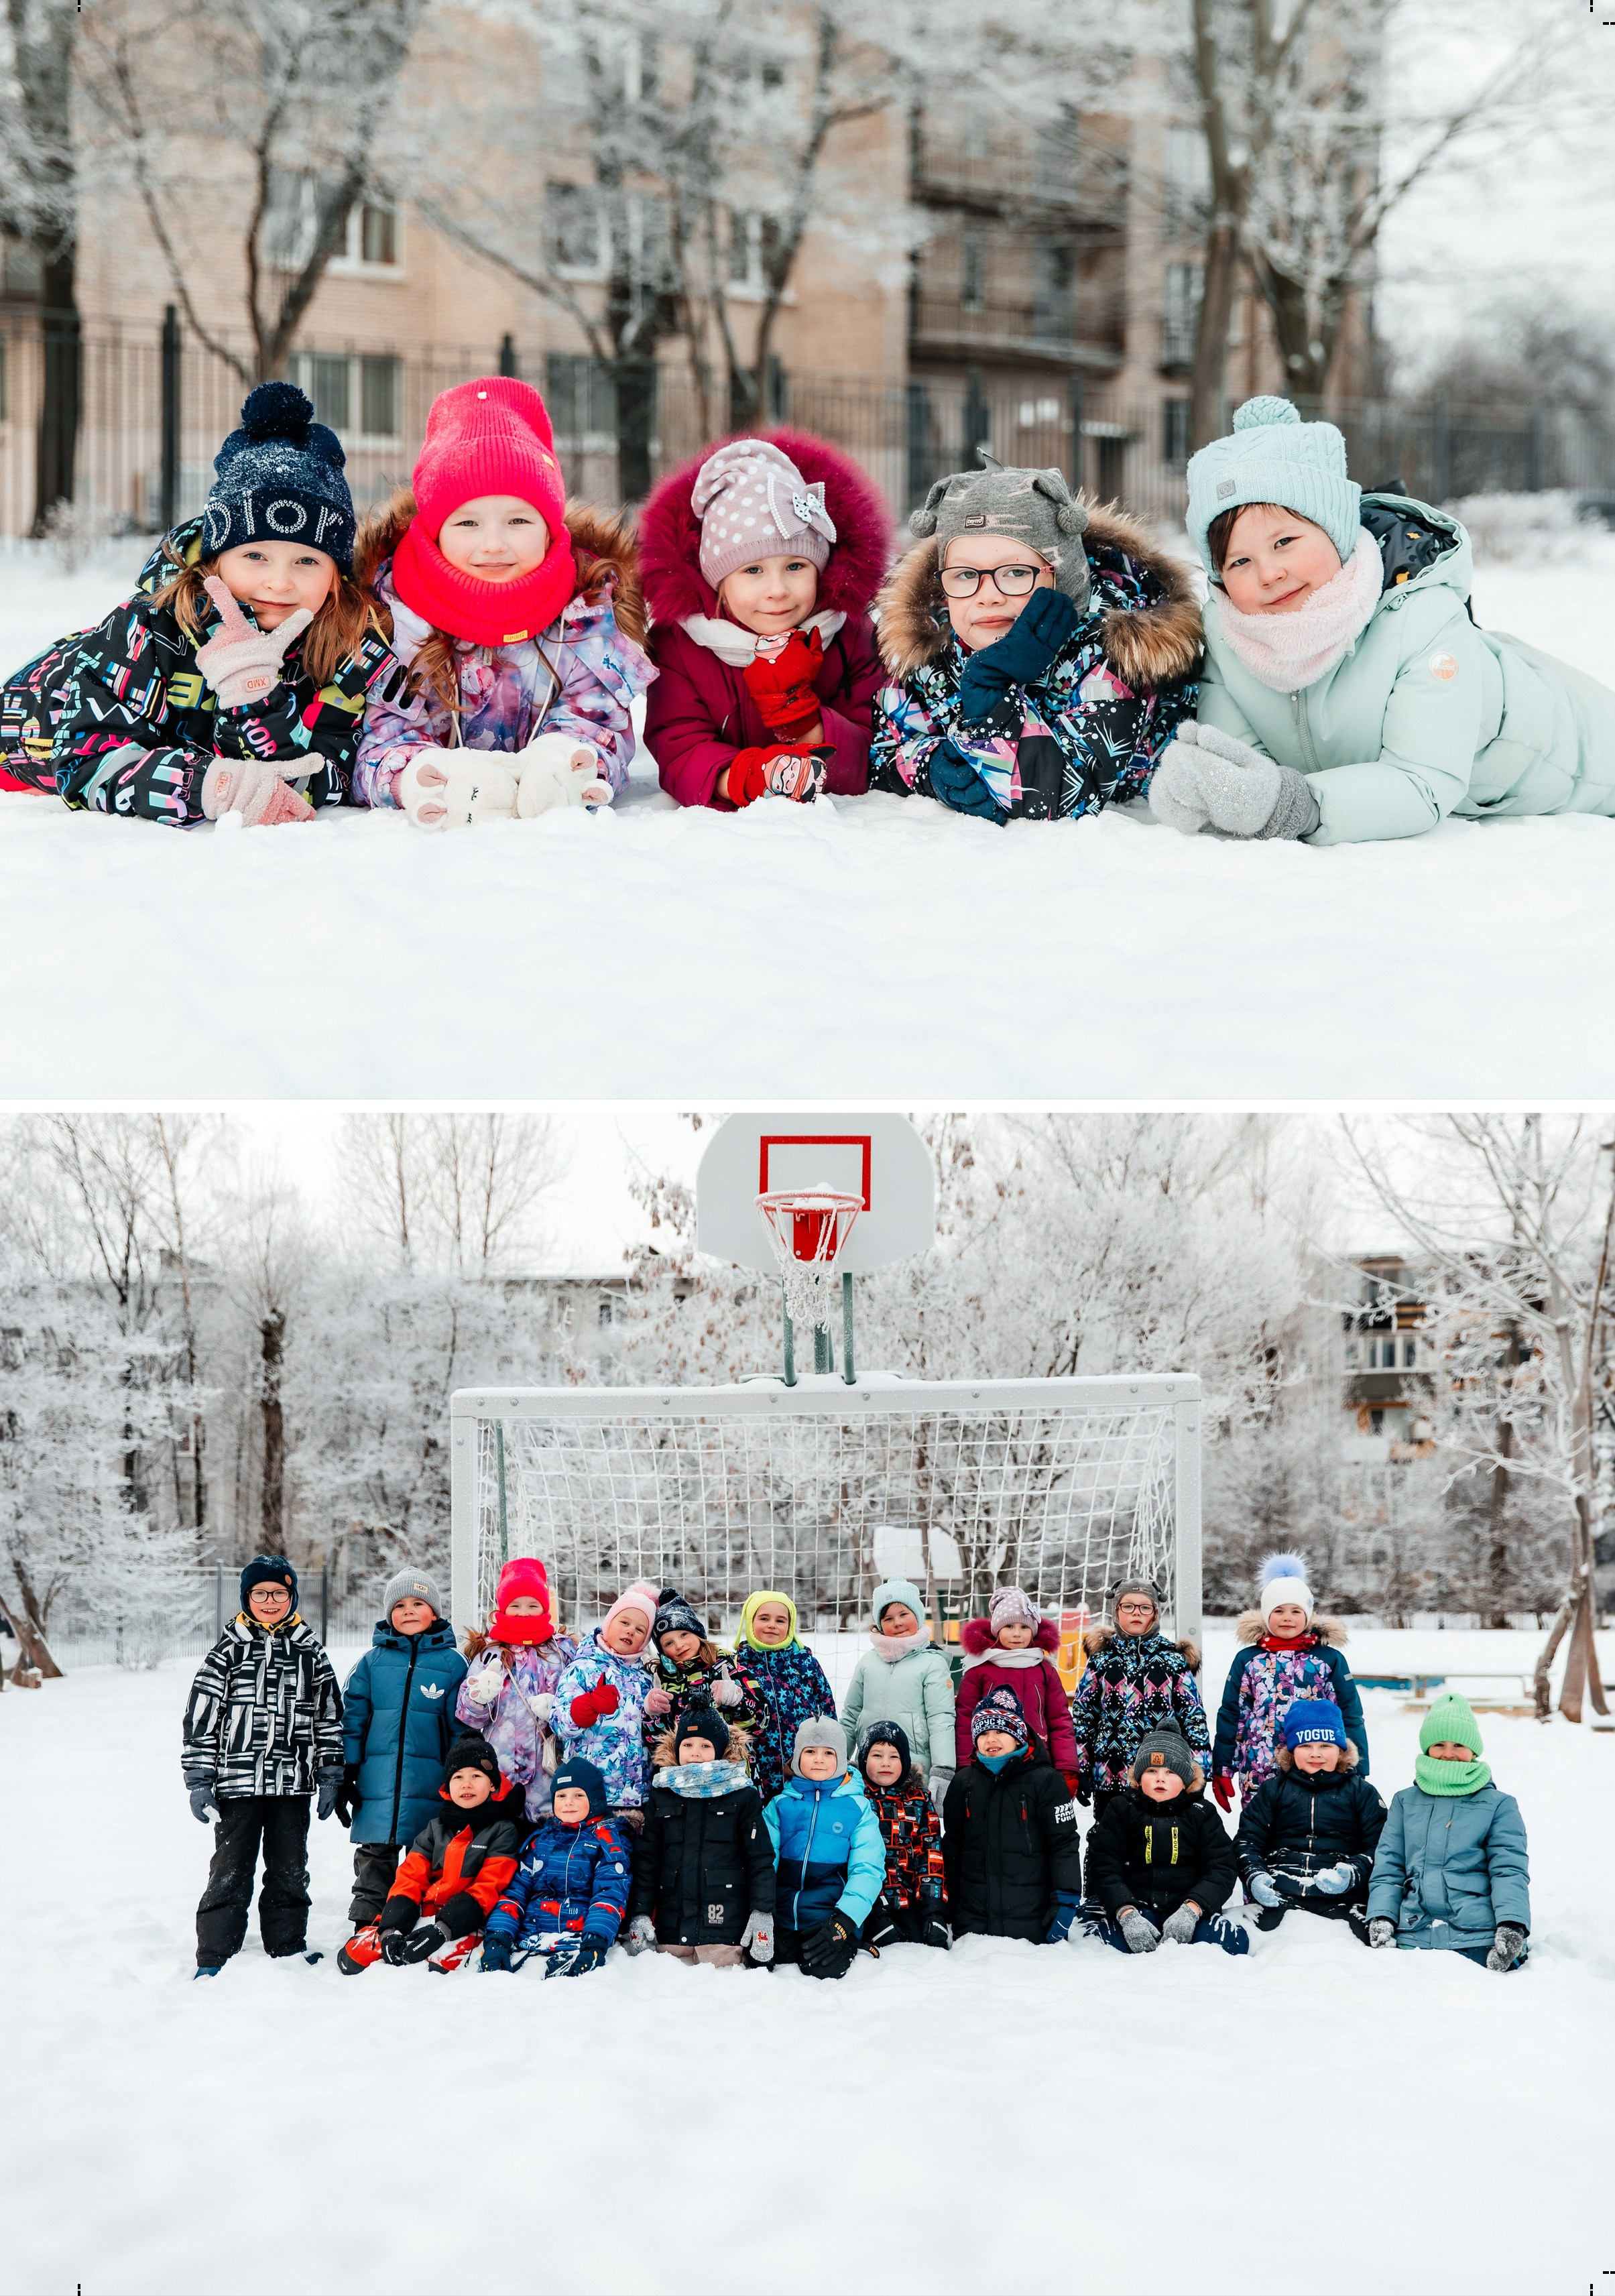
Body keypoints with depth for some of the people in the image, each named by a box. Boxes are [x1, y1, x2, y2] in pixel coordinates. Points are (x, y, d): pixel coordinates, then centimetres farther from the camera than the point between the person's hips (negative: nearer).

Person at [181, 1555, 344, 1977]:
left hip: (293, 1783, 2)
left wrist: (331, 1778, 9)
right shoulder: (228, 1651, 1)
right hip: (237, 1783, -2)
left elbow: (329, 1718, 13)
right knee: (231, 1871, -1)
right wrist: (198, 1780, -4)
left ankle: (288, 1949, 20)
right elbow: (200, 1718, 1)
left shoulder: (309, 1653, 8)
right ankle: (213, 1958, 4)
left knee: (290, 1870, 9)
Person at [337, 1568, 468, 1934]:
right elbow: (352, 1719, 9)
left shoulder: (451, 1663, 4)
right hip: (378, 1782, 1)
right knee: (375, 1855, 3)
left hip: (430, 1786, -1)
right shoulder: (373, 1661, 8)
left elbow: (461, 1727, 5)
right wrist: (345, 1775, 4)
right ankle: (367, 1924, 10)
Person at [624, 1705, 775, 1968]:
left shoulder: (742, 1796, 3)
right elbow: (647, 1860, 12)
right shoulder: (662, 1796, 11)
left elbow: (760, 1860, 1)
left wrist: (763, 1916, -6)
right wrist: (639, 1914, 4)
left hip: (725, 1925, -3)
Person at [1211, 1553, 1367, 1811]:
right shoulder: (1247, 1660, 8)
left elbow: (1351, 1718, 8)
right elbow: (1230, 1716, 11)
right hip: (1258, 1777, 1)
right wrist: (1221, 1771, 8)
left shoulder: (1331, 1659, 6)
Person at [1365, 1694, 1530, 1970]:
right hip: (1413, 1936, 1)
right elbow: (1387, 1869, 16)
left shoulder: (1499, 1805, 13)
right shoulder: (1405, 1802, 20)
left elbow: (1510, 1870, 3)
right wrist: (1381, 1917, -1)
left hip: (1479, 1939, -1)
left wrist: (1511, 1926, -14)